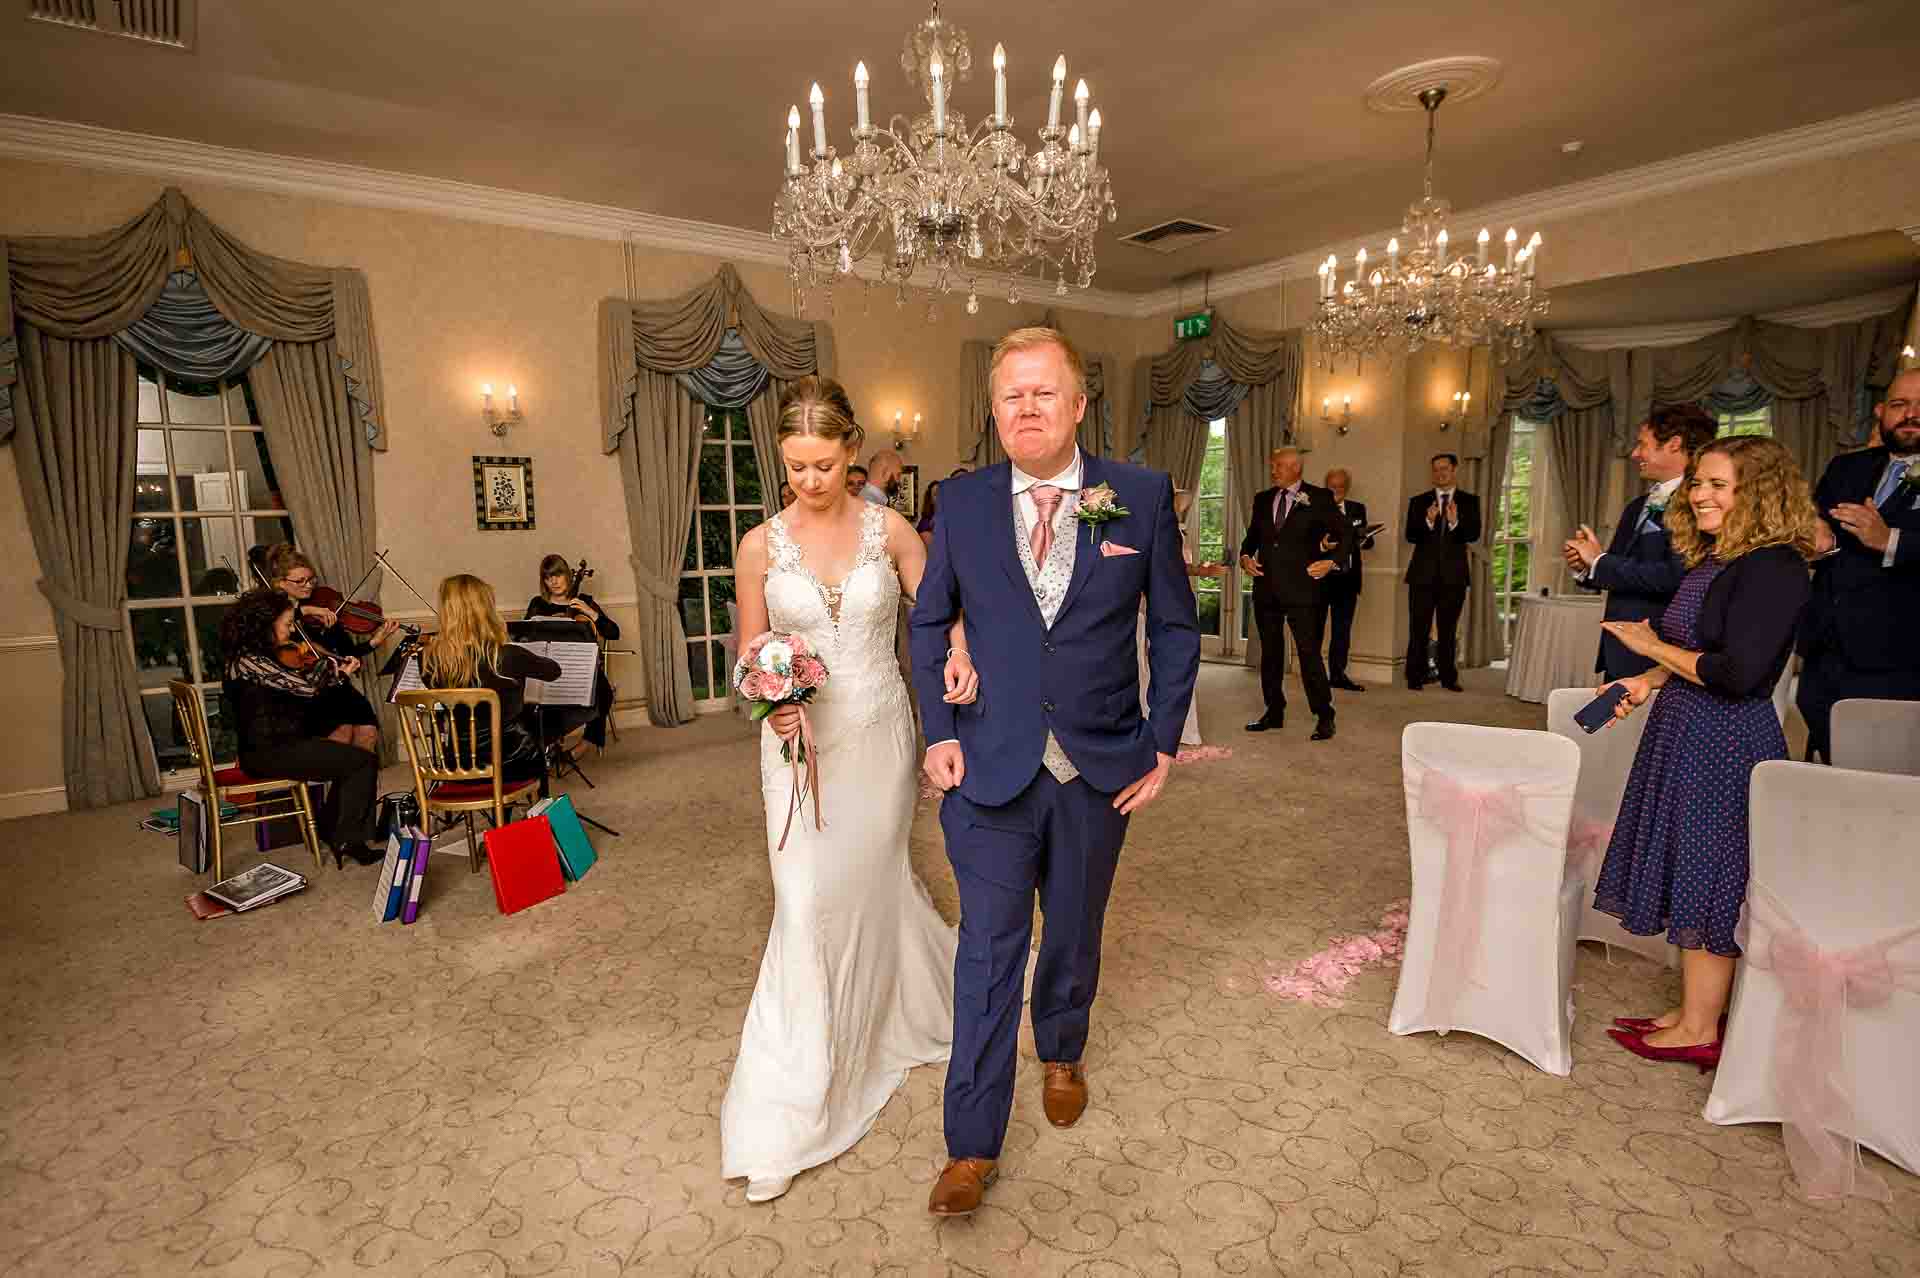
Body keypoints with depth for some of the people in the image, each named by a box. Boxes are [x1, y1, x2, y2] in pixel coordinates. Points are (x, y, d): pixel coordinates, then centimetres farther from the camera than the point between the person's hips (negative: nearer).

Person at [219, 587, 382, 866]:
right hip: (269, 753, -10)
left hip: (275, 744, 10)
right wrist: (330, 659, -10)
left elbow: (302, 691, 14)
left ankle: (329, 827, 24)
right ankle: (347, 841, -3)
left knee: (349, 757, 19)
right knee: (365, 761, -9)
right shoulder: (247, 660, -20)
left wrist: (341, 673, 5)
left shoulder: (260, 656, 10)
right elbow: (305, 685, -27)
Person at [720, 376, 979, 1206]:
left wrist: (957, 657, -21)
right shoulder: (761, 546, -3)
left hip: (879, 737, 1)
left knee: (870, 886, 16)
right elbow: (751, 653, 3)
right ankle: (784, 1121, 13)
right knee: (808, 906, -2)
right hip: (799, 742, 0)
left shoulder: (891, 531, -3)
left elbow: (941, 616, 1)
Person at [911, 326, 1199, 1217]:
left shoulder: (1141, 496, -4)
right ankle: (972, 1146, 21)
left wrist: (1164, 742, -2)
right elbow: (929, 622, 6)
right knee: (988, 951, 5)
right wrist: (938, 733, -2)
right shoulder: (961, 501, -2)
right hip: (990, 768, 0)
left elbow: (1175, 626, 2)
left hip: (1100, 770, 1)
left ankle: (1060, 1052, 50)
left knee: (1074, 933, 20)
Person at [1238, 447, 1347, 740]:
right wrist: (1245, 556, 2)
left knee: (1309, 652, -8)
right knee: (1270, 652, 11)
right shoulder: (1262, 499, 12)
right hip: (1266, 588, 5)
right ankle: (1274, 712, 22)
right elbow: (1252, 535, 21)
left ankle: (1324, 717, 3)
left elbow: (1346, 534, 2)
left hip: (1300, 587, -5)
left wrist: (1331, 561, -12)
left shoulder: (1319, 498, 0)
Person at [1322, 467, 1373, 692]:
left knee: (1343, 627, 8)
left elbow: (1367, 541, 4)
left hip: (1347, 577, 4)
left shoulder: (1358, 509, 10)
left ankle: (1338, 674, 16)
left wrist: (1364, 540, -18)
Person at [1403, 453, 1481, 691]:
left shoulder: (1469, 501, 6)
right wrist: (1428, 522, -23)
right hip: (1423, 574, 0)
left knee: (1449, 629, 8)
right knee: (1419, 628, 0)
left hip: (1453, 575, 1)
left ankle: (1448, 677, 14)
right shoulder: (1419, 502, 6)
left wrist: (1455, 522, -25)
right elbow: (1410, 536, -4)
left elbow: (1474, 535, -6)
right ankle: (1415, 677, 5)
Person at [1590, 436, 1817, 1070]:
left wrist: (1653, 646, -12)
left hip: (1726, 743, -9)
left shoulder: (1773, 568, -17)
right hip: (1686, 732, 9)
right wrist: (1648, 683, 4)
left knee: (1707, 879, 1)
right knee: (1689, 876, 15)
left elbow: (1738, 672, -24)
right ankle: (1692, 1010, 29)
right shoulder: (1710, 560, 12)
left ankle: (1700, 1031, 16)